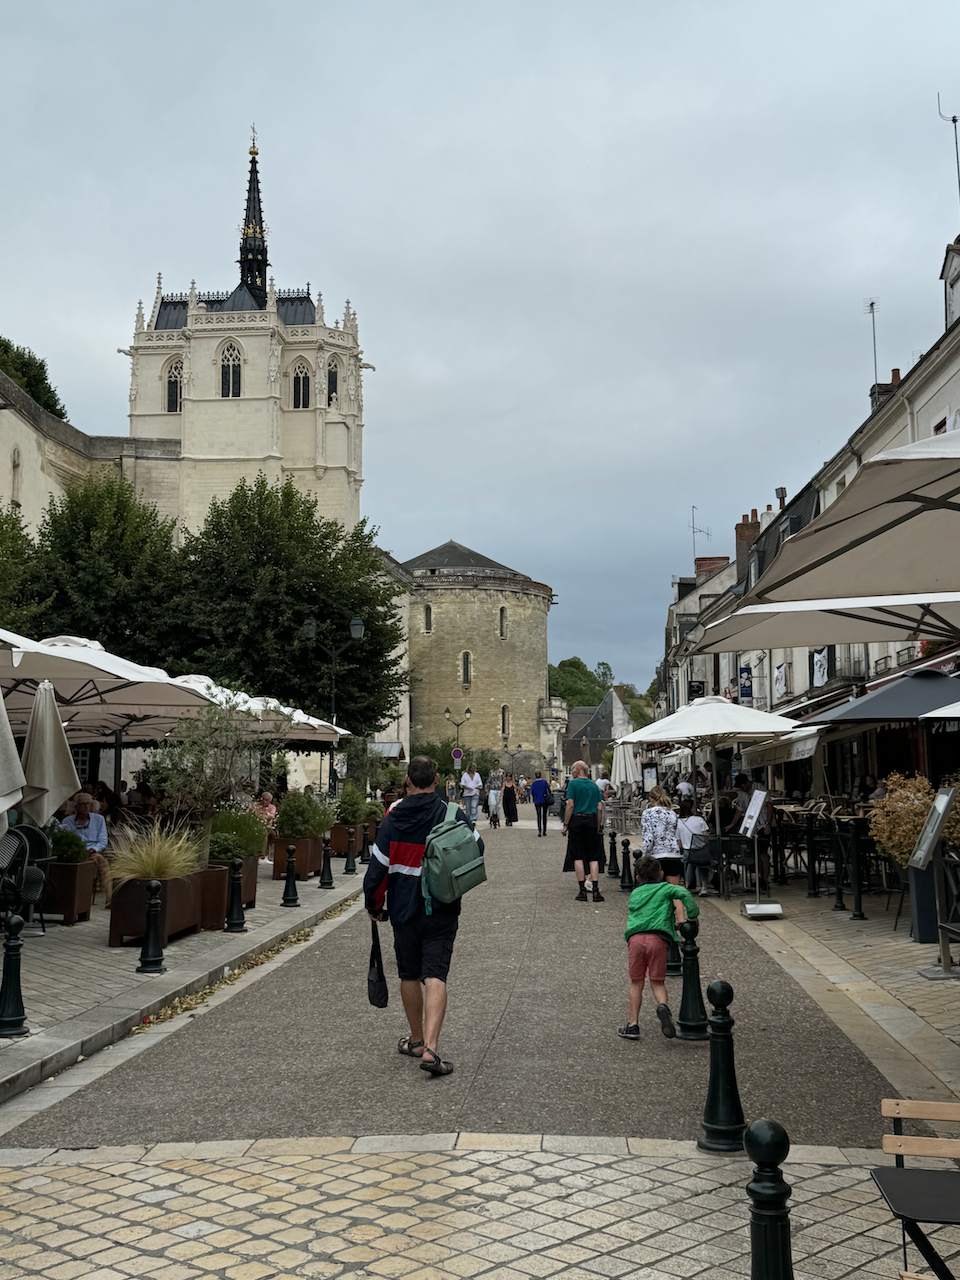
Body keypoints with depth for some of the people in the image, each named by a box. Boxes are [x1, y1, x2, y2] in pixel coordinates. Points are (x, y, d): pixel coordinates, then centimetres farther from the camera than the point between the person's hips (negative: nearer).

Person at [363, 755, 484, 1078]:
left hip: (404, 909, 1)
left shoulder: (393, 819, -7)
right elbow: (476, 849, 4)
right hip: (442, 911, -1)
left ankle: (417, 1040, 30)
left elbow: (378, 867, -5)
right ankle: (430, 1048, -18)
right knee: (435, 977, -4)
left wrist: (374, 905, 8)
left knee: (409, 976, 16)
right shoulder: (454, 815, -7)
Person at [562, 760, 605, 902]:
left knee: (578, 856, 1)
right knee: (593, 856, 4)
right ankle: (596, 890, -3)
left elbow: (570, 805, -10)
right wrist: (598, 826, 14)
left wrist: (565, 825, -6)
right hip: (592, 821, 4)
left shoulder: (573, 783, -3)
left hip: (577, 820, -4)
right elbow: (600, 808, 7)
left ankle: (582, 891, -1)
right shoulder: (594, 785, 11)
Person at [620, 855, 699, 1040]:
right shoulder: (666, 888, 16)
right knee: (657, 982, 7)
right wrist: (693, 914, 5)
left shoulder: (634, 894, 28)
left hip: (634, 938, 2)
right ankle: (663, 1006, -23)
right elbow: (683, 893, -3)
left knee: (636, 982, 12)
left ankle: (633, 1025, 11)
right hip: (657, 938, -2)